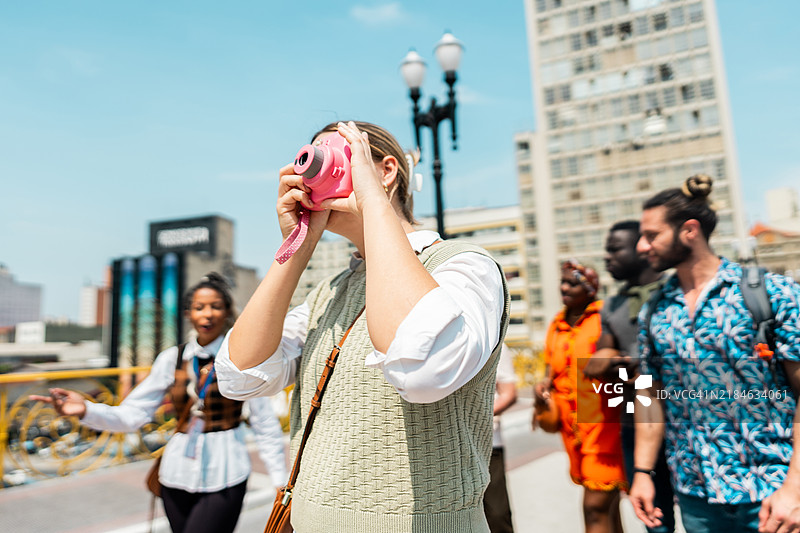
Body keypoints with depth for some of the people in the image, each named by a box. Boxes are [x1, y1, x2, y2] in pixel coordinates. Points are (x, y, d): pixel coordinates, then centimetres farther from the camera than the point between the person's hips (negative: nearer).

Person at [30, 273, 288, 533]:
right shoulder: (172, 359, 3)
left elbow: (265, 426, -5)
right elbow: (132, 414, 0)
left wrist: (282, 482, -7)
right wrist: (85, 410, -18)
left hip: (224, 478, -4)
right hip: (178, 474, 4)